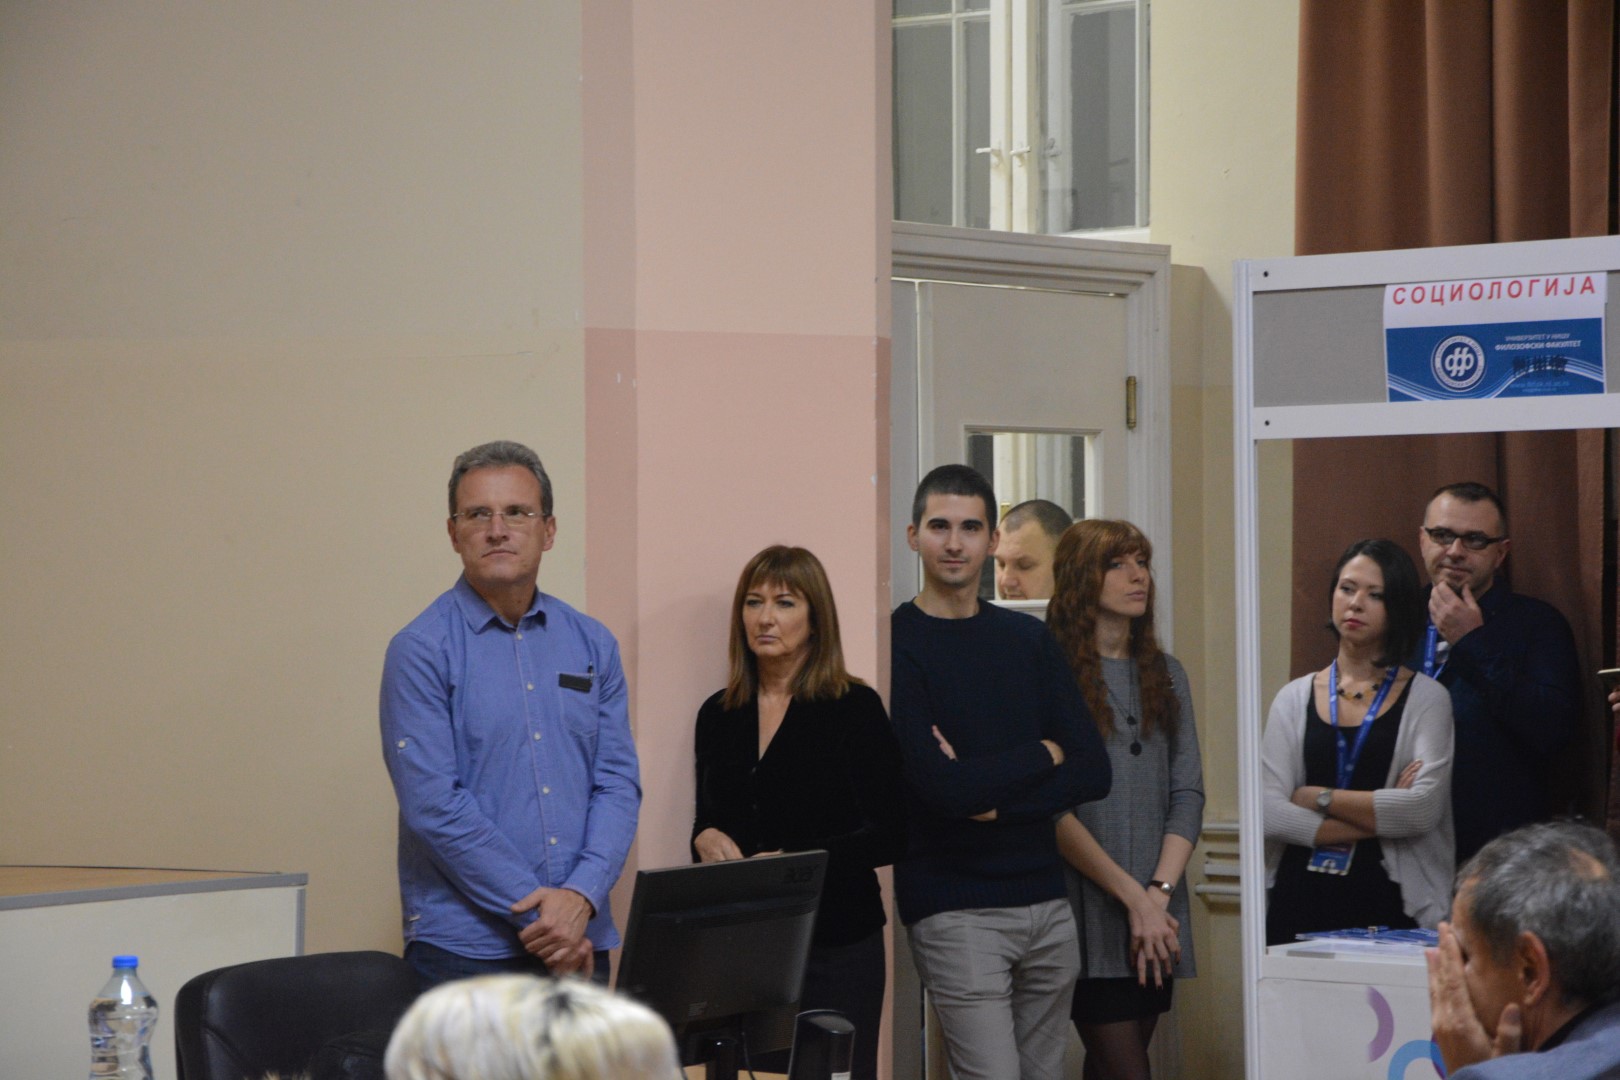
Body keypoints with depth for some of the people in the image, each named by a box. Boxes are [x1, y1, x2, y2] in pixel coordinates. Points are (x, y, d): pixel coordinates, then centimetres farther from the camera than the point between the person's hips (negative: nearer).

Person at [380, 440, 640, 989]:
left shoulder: (591, 645, 11)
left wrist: (581, 897, -10)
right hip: (465, 947, -4)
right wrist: (536, 912, -13)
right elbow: (434, 806, -11)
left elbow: (618, 784, 7)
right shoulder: (421, 650, -4)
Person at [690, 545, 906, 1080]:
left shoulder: (855, 708, -3)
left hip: (836, 941, -4)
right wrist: (706, 839, -3)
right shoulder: (719, 714, 11)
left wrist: (788, 861, -17)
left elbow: (886, 837, -7)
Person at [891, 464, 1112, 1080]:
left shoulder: (1027, 639, 11)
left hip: (1045, 897, 6)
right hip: (954, 908, -6)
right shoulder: (896, 643, -7)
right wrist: (1044, 754, -3)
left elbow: (1093, 772, 4)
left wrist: (995, 800, -12)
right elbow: (944, 789, -17)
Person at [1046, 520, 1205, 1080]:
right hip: (1089, 917, -5)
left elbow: (1187, 796, 9)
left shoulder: (1165, 674, 15)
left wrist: (1159, 894, -6)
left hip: (1158, 922, 5)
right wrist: (1132, 897, -12)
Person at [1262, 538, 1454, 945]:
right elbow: (1266, 811, -2)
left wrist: (1319, 798, -4)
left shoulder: (1425, 698, 4)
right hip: (1301, 900, 2)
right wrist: (1377, 819, -7)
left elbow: (1423, 809, -11)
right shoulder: (1295, 698, 10)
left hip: (1389, 903, -2)